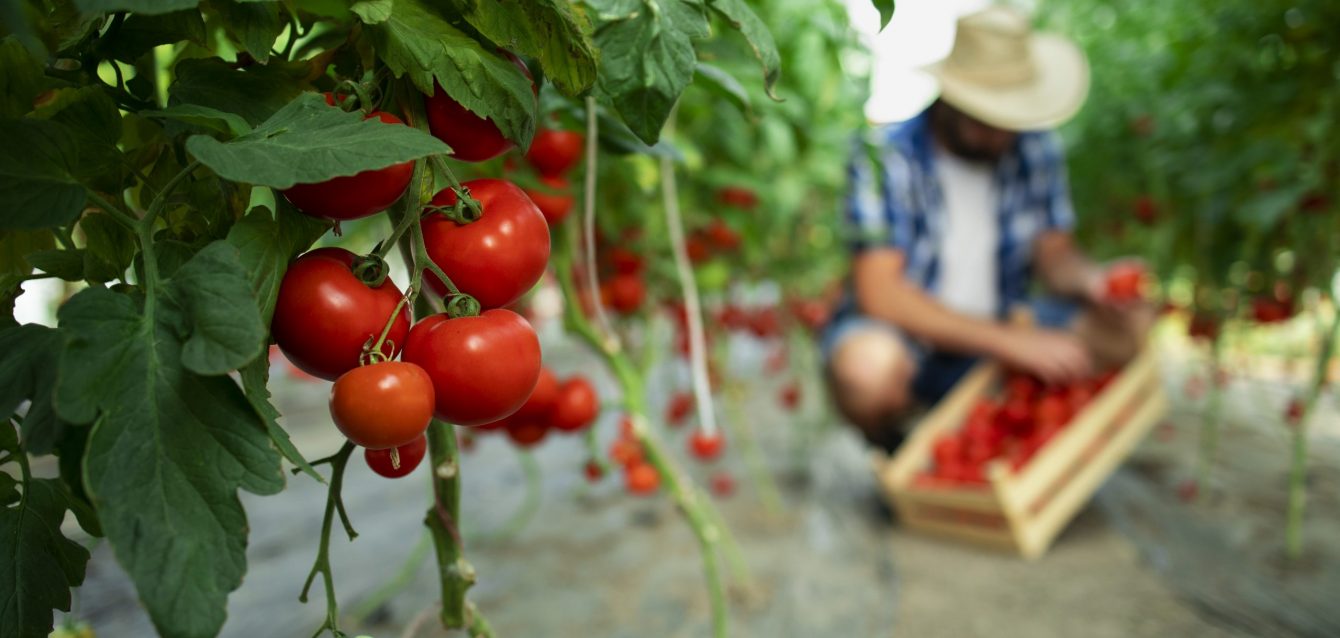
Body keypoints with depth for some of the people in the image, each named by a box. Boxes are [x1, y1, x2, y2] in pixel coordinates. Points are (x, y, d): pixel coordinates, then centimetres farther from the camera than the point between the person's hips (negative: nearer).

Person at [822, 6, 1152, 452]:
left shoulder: (1035, 150, -2)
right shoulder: (886, 157, -19)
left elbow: (1054, 254, 5)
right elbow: (879, 292, -26)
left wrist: (1091, 281, -20)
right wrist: (1010, 340, -30)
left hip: (998, 334, 6)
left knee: (1129, 326, -12)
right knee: (868, 366, -39)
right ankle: (893, 451, -3)